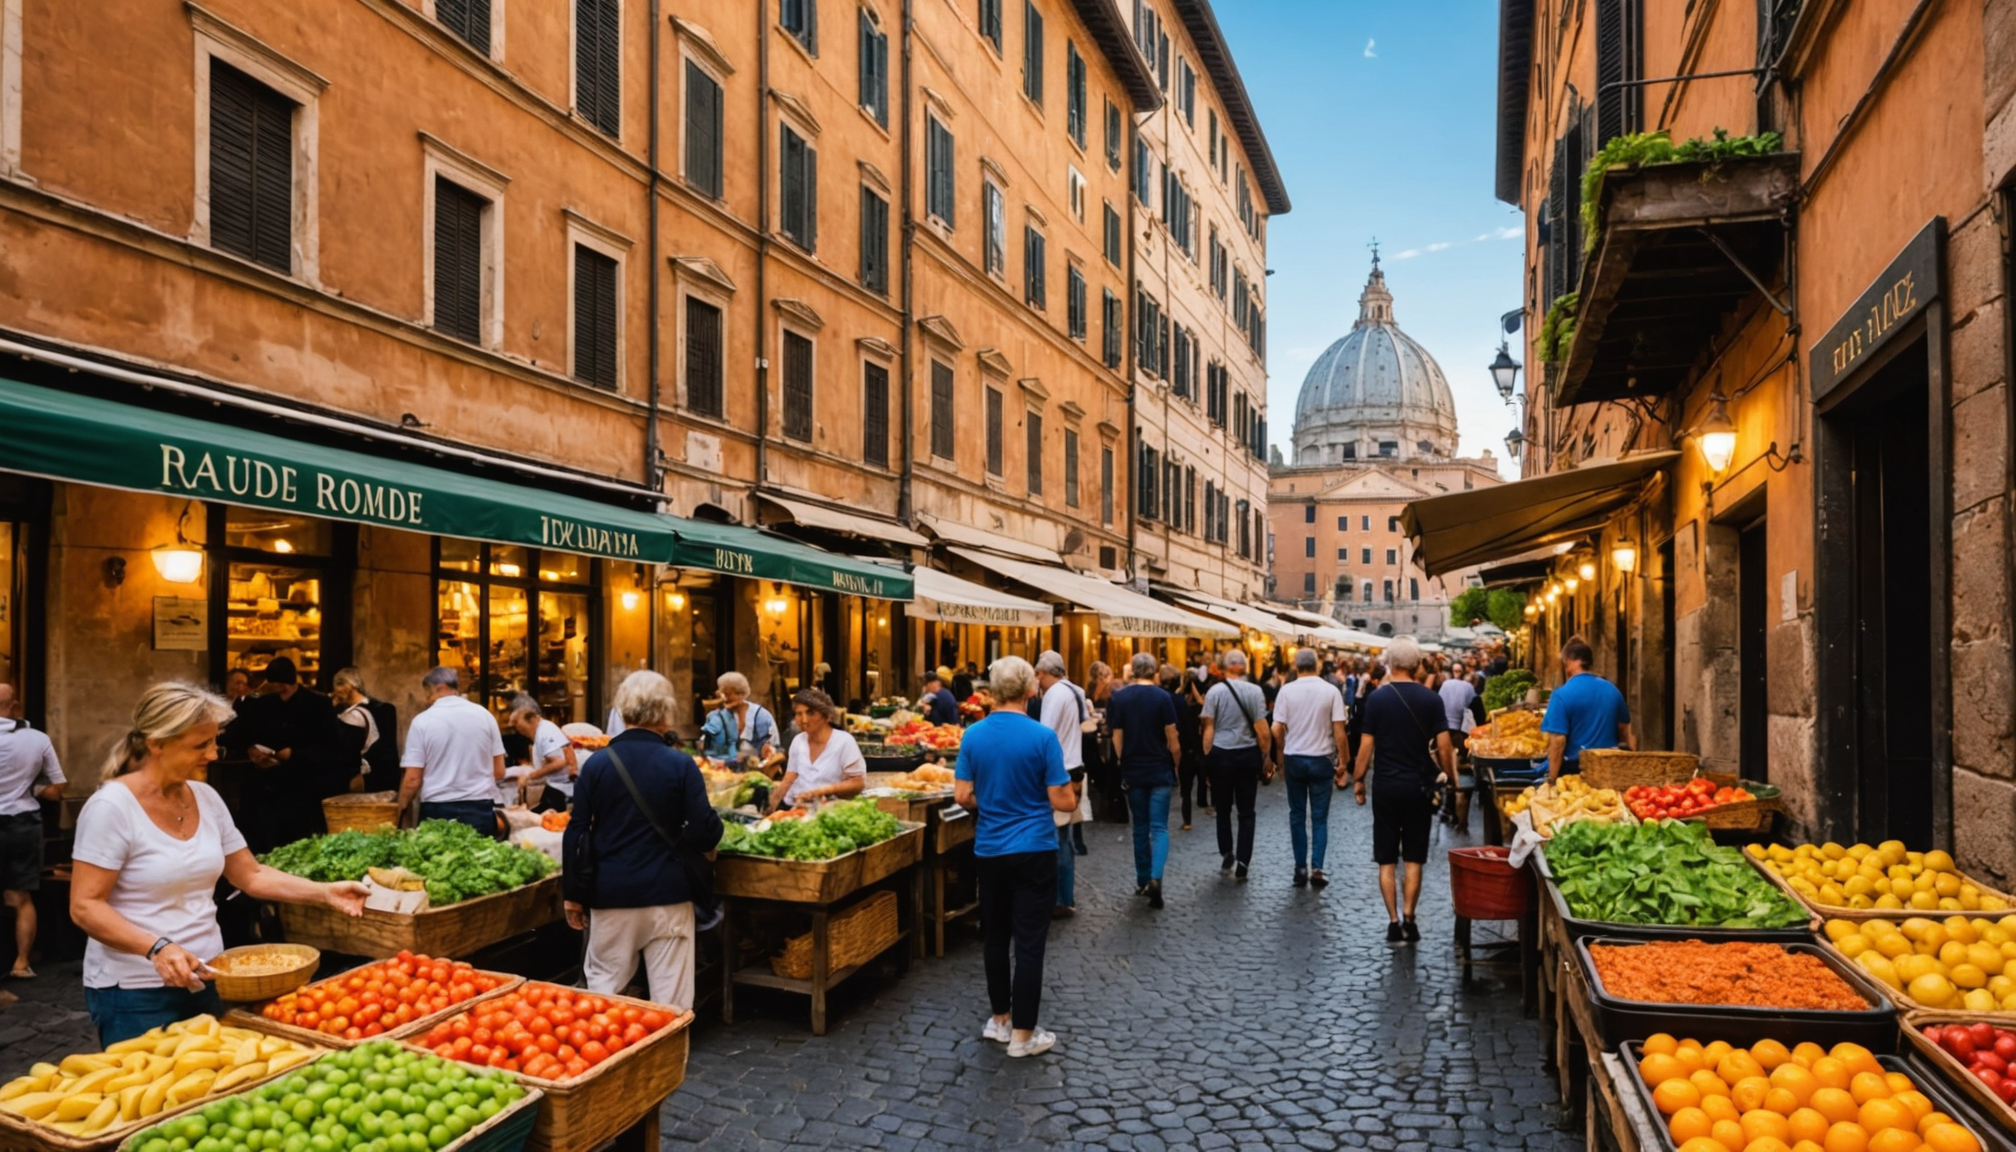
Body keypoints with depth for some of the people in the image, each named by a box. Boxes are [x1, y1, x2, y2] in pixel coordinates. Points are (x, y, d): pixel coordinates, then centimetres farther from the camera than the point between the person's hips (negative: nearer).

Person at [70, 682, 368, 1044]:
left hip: (204, 982, 6)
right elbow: (85, 906, -16)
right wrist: (156, 948, -29)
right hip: (135, 992, -6)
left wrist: (325, 892, -3)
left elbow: (251, 876, 8)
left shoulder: (206, 798, 3)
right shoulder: (112, 806, -15)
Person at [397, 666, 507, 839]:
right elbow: (499, 771, 5)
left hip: (438, 812, -2)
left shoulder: (423, 721, -4)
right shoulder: (484, 715, 3)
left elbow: (413, 779, -6)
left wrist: (400, 812, 10)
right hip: (480, 810, 2)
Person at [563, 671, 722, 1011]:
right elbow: (705, 833, -11)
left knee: (602, 985, 16)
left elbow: (576, 833, 2)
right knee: (670, 997, 7)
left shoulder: (597, 763, -1)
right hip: (667, 893, -2)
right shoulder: (680, 764, -8)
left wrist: (573, 894, 10)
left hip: (611, 893, 2)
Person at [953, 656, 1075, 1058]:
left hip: (989, 851, 4)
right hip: (1034, 851, -4)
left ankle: (999, 1019, 29)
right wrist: (1071, 792, 10)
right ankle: (1023, 1034, 10)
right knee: (1029, 943, 3)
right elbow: (1062, 802, -12)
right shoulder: (1042, 736, -14)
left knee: (995, 937, 16)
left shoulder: (973, 735, -3)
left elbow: (963, 796, -2)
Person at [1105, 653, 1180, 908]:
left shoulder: (1119, 698, -3)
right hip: (1160, 771, -2)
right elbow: (1172, 740, -8)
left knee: (1140, 827, 15)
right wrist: (1175, 764, 8)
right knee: (1159, 827, 1)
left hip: (1133, 771, 2)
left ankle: (1143, 881, 21)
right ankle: (1155, 878, -17)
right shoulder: (1163, 697, -10)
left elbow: (1117, 738, -1)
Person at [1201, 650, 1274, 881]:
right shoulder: (1254, 691, -5)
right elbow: (1262, 729, -7)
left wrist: (1207, 758, -1)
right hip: (1248, 754, 0)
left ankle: (1226, 854, 18)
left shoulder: (1214, 691, -5)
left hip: (1220, 755, 0)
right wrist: (1266, 757, 3)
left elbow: (1209, 729, -7)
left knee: (1223, 808, 17)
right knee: (1246, 811, 9)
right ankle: (1243, 862, 9)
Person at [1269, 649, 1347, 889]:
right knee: (1319, 817, 7)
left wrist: (1282, 757, 9)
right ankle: (1317, 868, 0)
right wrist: (1343, 762, 2)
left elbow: (1277, 730, -6)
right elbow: (1339, 731, -8)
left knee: (1297, 815, 11)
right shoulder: (1331, 691, -7)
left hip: (1294, 759, 1)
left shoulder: (1286, 690, -6)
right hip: (1321, 760, 0)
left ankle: (1301, 868, 14)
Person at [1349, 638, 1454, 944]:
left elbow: (1366, 746, -6)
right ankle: (1408, 920, 10)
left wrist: (1358, 780, 6)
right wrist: (1450, 779, 10)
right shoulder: (1431, 699, -5)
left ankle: (1394, 923, 8)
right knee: (1414, 859, 11)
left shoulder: (1377, 698, -8)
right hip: (1419, 787, 1)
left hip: (1385, 787, -1)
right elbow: (1443, 747, -5)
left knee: (1386, 860, 8)